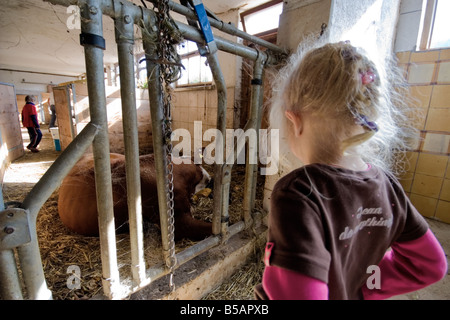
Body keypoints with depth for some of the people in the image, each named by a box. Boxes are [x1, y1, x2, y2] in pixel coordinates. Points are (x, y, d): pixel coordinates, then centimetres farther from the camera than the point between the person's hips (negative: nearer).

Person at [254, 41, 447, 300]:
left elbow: (299, 292, -36)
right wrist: (362, 287, -2)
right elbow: (430, 265, -1)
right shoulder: (386, 185, -14)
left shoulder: (298, 194, -35)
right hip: (353, 295, 4)